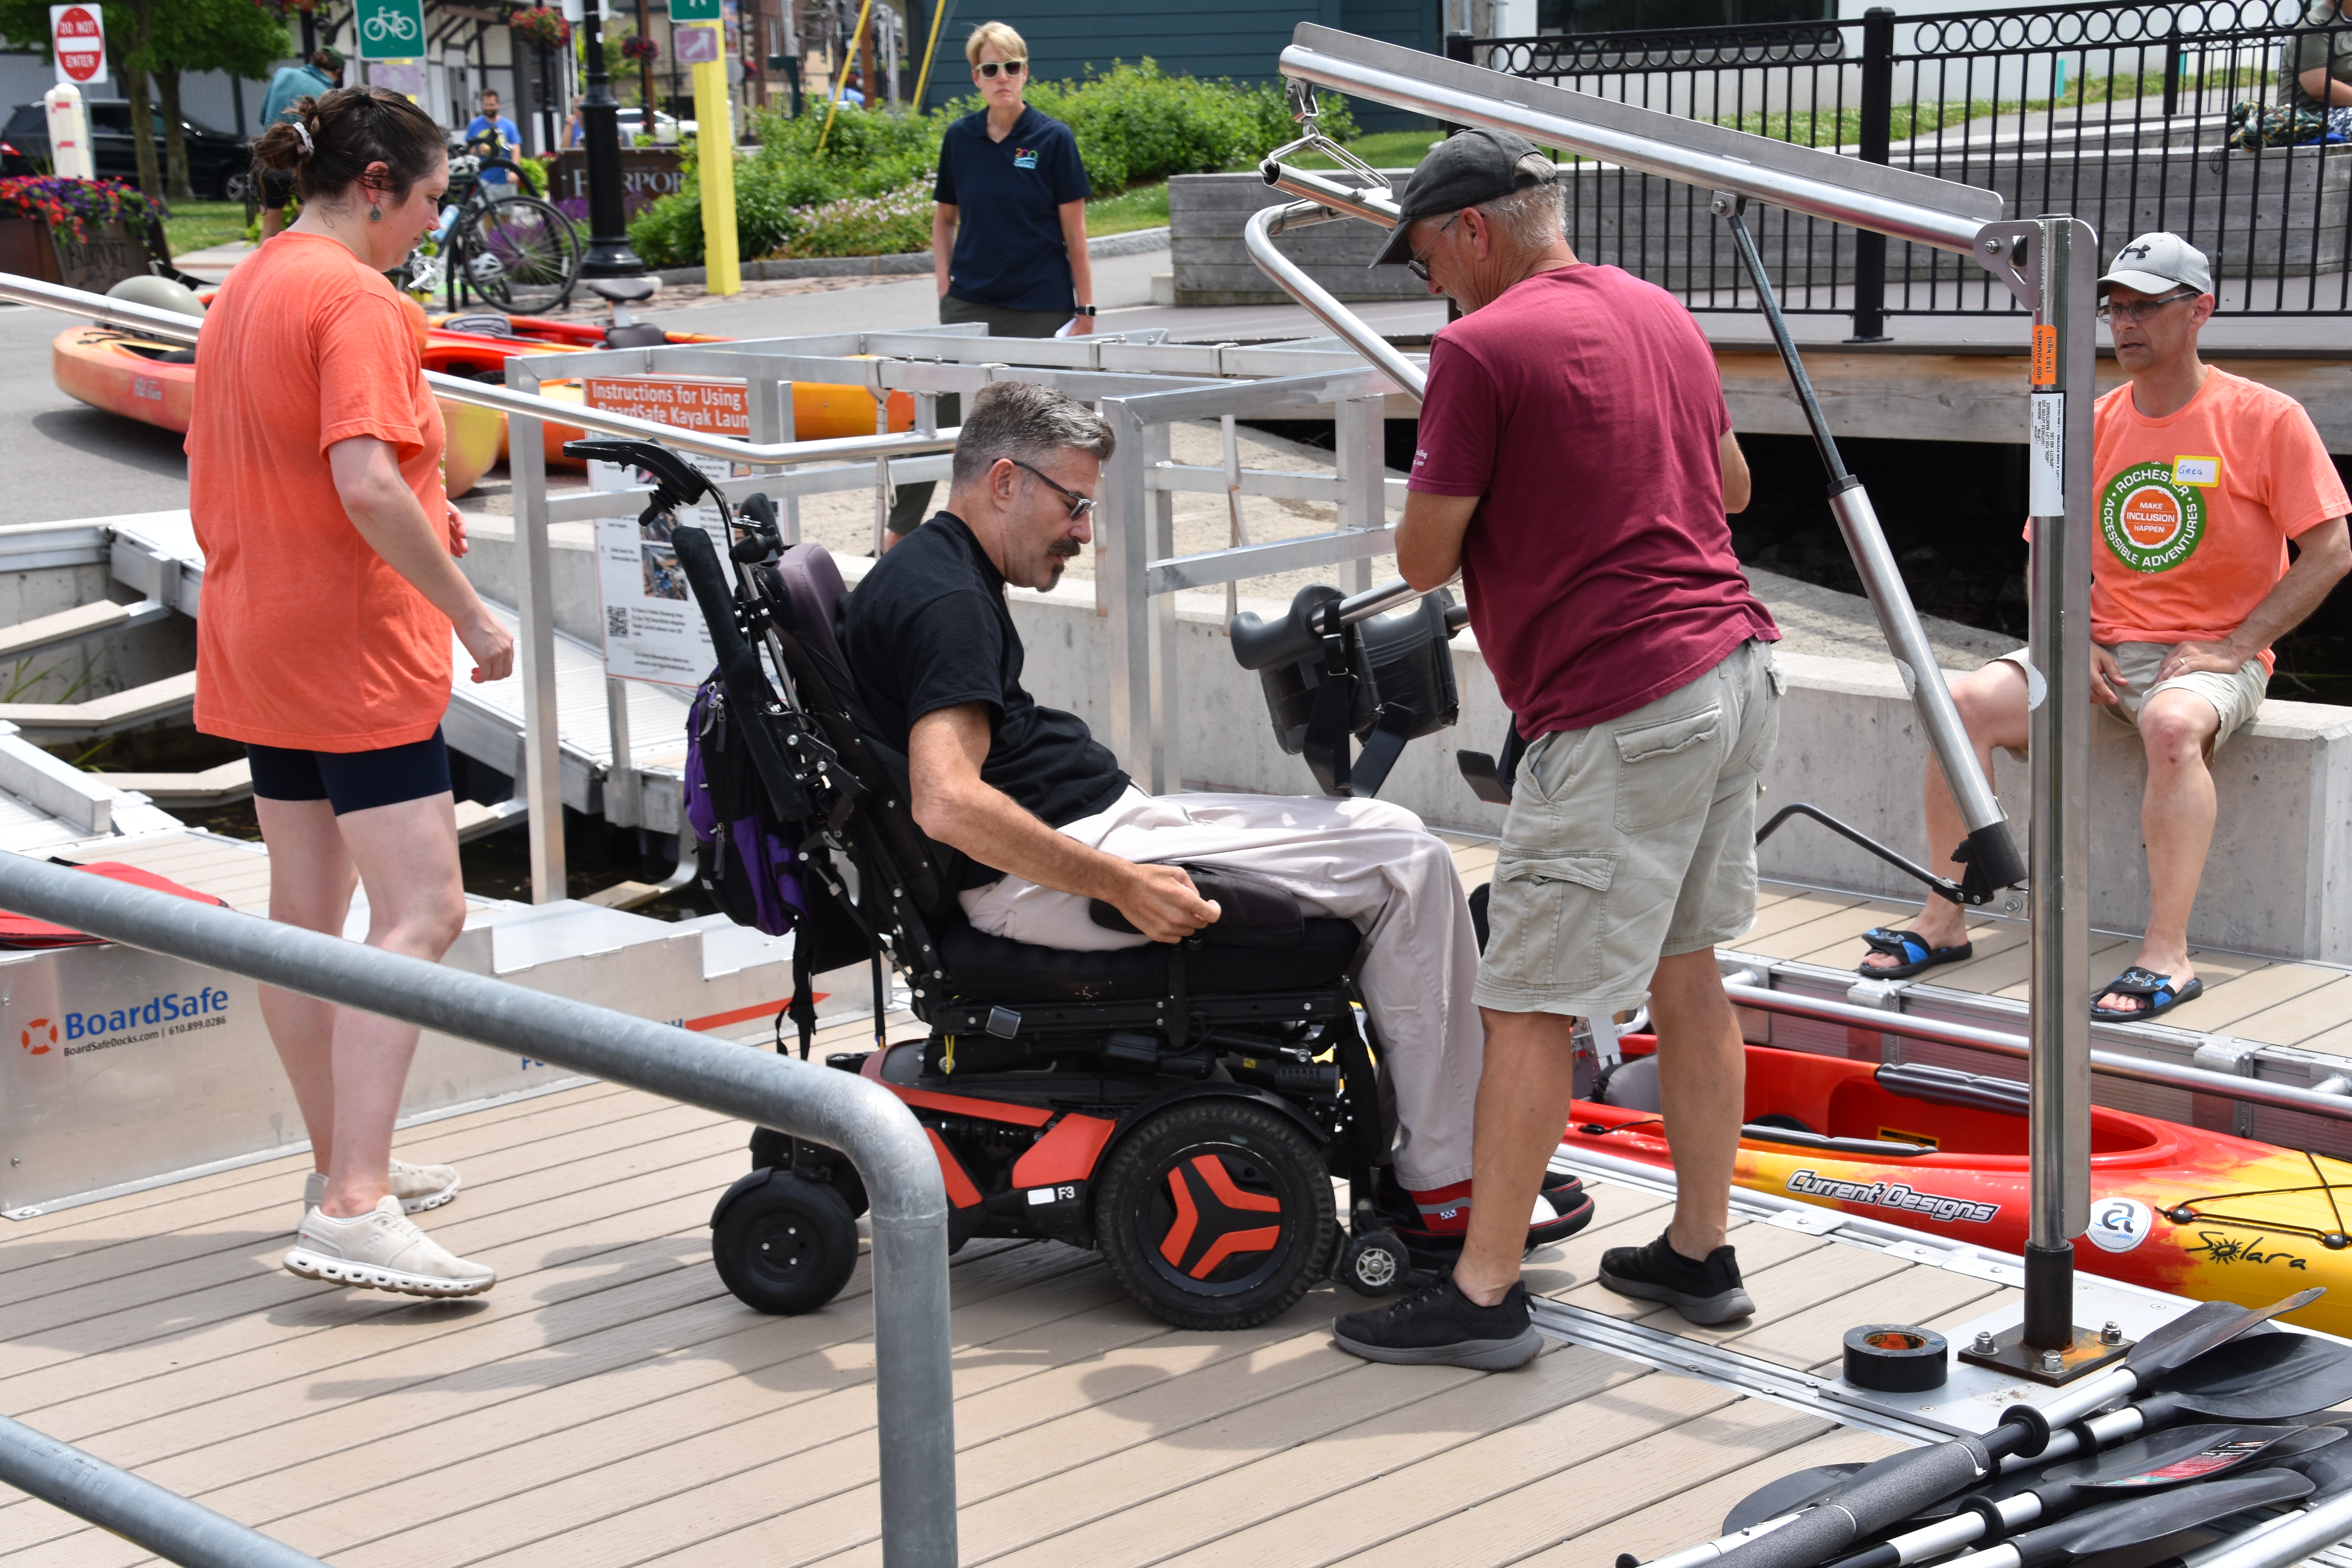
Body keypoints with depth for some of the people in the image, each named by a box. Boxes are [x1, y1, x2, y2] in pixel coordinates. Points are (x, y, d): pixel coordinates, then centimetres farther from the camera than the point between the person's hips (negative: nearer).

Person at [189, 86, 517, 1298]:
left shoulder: (239, 293, 15)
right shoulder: (356, 300, -15)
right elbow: (366, 482, -26)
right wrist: (469, 613, -18)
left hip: (257, 640, 10)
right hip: (356, 649, -10)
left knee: (304, 911, 15)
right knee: (420, 913, -10)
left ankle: (342, 1164, 27)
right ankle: (352, 1209, -16)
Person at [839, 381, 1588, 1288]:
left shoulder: (925, 573, 17)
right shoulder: (947, 601, -17)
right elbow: (948, 804, -29)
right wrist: (1124, 886, -27)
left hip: (1082, 840, 11)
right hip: (1045, 878, -11)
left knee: (1387, 848, 16)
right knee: (1404, 858, -10)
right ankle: (1447, 1187, -6)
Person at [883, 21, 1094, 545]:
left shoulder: (1053, 139, -4)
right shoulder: (960, 139, 4)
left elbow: (1074, 233, -3)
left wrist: (1086, 310, -4)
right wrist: (944, 287, 4)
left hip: (1040, 306, -2)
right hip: (971, 302, 2)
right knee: (940, 413, 0)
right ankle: (899, 529, 8)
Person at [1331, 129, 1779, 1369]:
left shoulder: (1482, 348, -12)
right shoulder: (1660, 313, 13)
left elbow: (1423, 561, -9)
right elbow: (1732, 486, 26)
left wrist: (1474, 492, 10)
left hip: (1620, 711, -9)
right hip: (1735, 670, 9)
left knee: (1529, 1006, -3)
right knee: (1684, 974, 17)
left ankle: (1484, 1293, 2)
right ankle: (1700, 1255, 25)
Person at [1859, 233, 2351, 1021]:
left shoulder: (2265, 419, -5)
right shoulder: (2095, 424, 9)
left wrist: (2234, 647, -14)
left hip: (2212, 655, -5)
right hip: (2102, 651, 5)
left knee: (2172, 722, -39)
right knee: (1969, 701, -18)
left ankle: (2168, 956, -35)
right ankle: (1943, 923, -11)